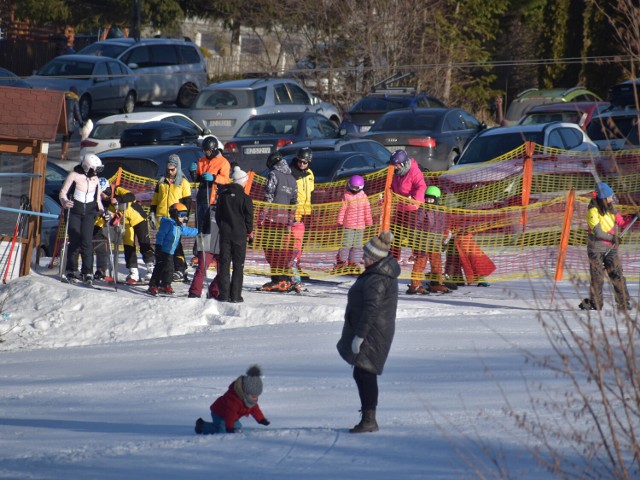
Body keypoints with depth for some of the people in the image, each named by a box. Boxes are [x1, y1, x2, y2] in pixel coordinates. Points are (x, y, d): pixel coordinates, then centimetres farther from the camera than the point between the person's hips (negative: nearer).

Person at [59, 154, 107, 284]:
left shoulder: (95, 179, 9)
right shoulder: (74, 175, -5)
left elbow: (97, 199, 19)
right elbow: (63, 192, -6)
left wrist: (102, 211, 5)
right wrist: (65, 202, -26)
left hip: (89, 213, 3)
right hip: (74, 212, -3)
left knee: (87, 242, -8)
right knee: (75, 241, -7)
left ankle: (87, 272, -7)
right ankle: (71, 271, 4)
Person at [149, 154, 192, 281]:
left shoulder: (183, 183, 3)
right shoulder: (162, 182, 15)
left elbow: (187, 202, 2)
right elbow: (155, 200, 19)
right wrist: (152, 215, 12)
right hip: (162, 217, 4)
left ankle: (180, 268, -5)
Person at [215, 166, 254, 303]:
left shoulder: (223, 195, 3)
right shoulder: (245, 198, -9)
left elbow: (218, 214, 9)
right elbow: (249, 217, -5)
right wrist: (249, 232, 9)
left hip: (224, 234, 3)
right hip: (239, 235, -3)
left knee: (224, 264, 6)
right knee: (238, 266, 2)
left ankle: (224, 294, 2)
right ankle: (235, 295, -1)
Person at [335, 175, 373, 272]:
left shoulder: (363, 196, 4)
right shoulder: (346, 196, -6)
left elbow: (367, 210, 9)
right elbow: (342, 209, -5)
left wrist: (368, 222, 9)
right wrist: (340, 221, -7)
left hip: (360, 225, 4)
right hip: (348, 224, -4)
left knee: (356, 244, 8)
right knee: (346, 243, -6)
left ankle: (351, 261, 17)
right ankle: (342, 260, 0)